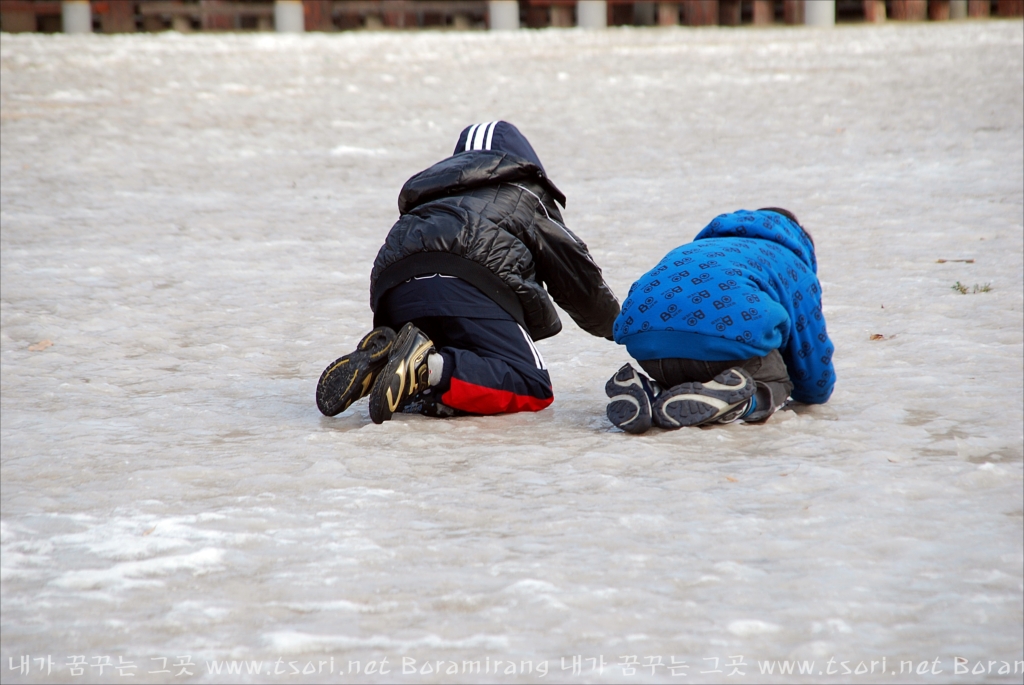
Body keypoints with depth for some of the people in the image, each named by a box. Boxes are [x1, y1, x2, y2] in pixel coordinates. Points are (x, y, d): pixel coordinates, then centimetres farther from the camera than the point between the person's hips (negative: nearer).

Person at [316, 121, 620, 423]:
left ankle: (377, 359, -11)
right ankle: (431, 367, -32)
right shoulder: (527, 194, 29)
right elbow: (578, 275, 32)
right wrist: (618, 327, 50)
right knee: (532, 388, -9)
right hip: (471, 286, -5)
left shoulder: (430, 187, 41)